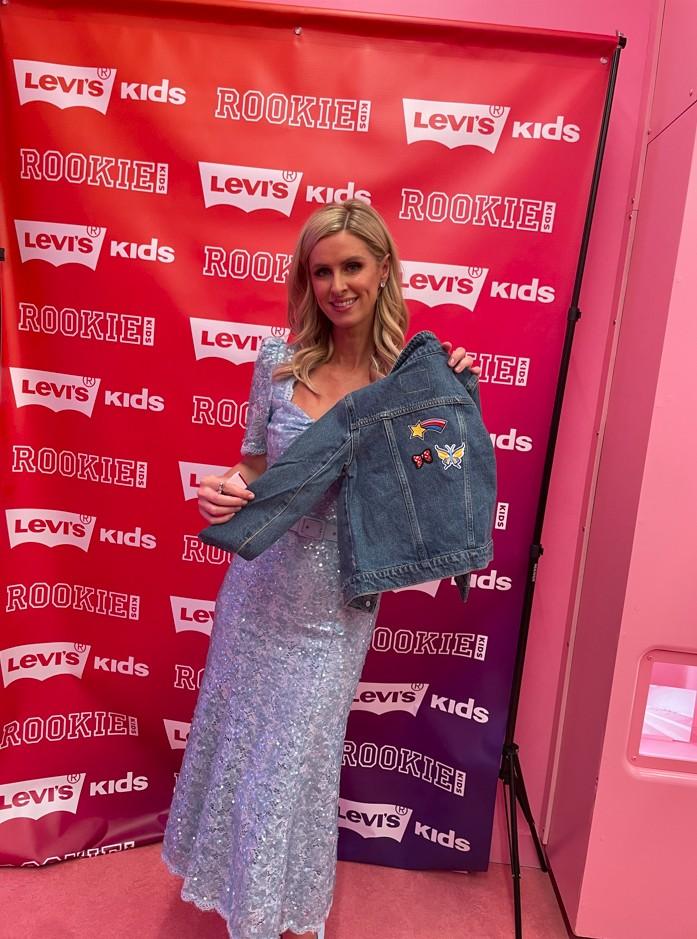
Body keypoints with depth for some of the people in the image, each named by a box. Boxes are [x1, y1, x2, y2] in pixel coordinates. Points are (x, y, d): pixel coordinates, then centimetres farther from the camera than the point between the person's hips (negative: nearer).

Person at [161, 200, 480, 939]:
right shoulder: (279, 363, -6)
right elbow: (255, 465, 4)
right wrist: (226, 488, -18)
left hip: (334, 605, -2)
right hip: (259, 588, 2)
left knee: (296, 760, 14)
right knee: (237, 737, 20)